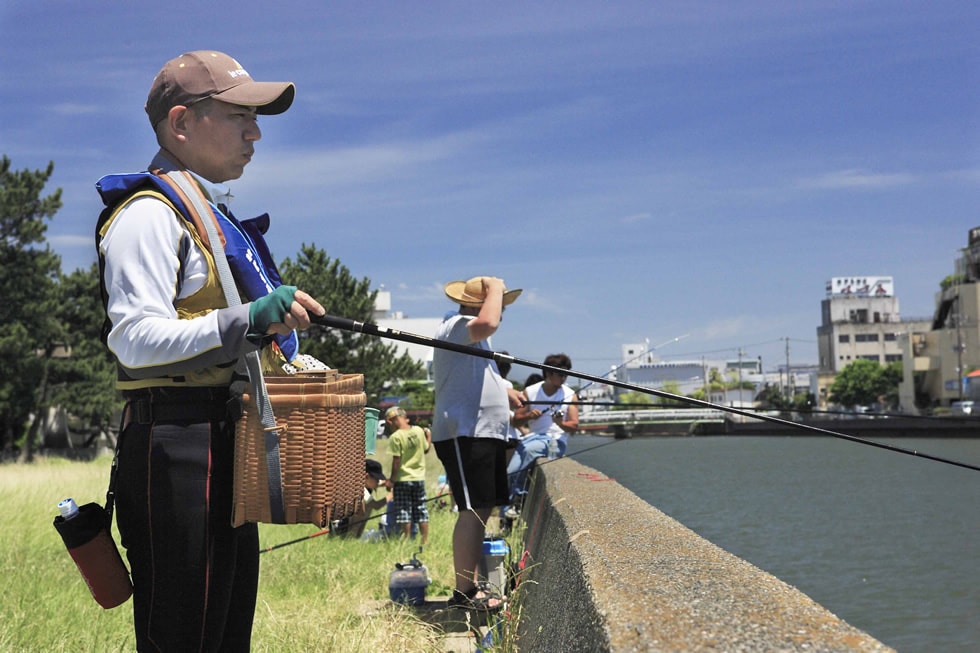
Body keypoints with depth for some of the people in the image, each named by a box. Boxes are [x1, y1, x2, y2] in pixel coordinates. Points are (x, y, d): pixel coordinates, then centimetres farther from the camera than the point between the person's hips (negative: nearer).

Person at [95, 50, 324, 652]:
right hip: (176, 449, -10)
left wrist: (276, 323, 14)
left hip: (225, 444, 10)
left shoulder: (211, 213, 21)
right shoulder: (149, 213, -10)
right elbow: (136, 340, -23)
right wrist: (248, 319, -32)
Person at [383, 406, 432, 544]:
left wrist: (391, 479, -7)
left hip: (402, 479, -5)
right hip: (419, 477, 5)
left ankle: (407, 540, 6)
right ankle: (425, 540, 12)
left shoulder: (395, 437, -16)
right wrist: (429, 436, 29)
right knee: (421, 511, 10)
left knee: (404, 512, 3)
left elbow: (396, 461, -16)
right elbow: (426, 449, 13)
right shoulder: (419, 431, -2)